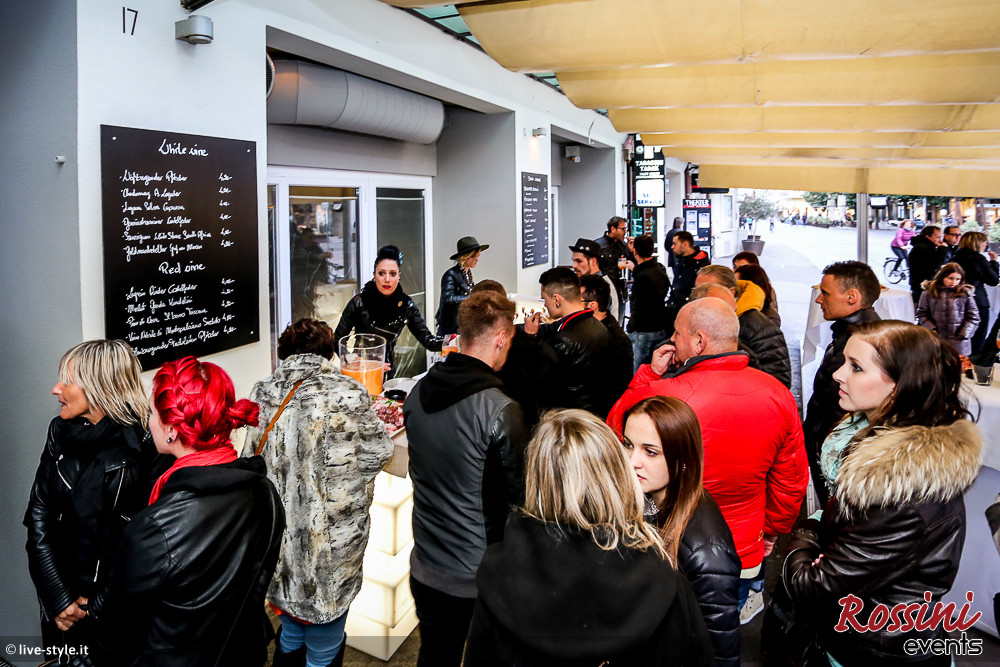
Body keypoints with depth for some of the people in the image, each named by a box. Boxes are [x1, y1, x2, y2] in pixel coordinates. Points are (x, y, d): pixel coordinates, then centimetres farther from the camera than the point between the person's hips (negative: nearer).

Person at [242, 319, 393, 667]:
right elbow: (381, 451, -5)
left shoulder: (263, 394, -3)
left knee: (291, 634, 27)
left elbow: (251, 461, 5)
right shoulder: (346, 394, -18)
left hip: (278, 543, 5)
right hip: (330, 550, -5)